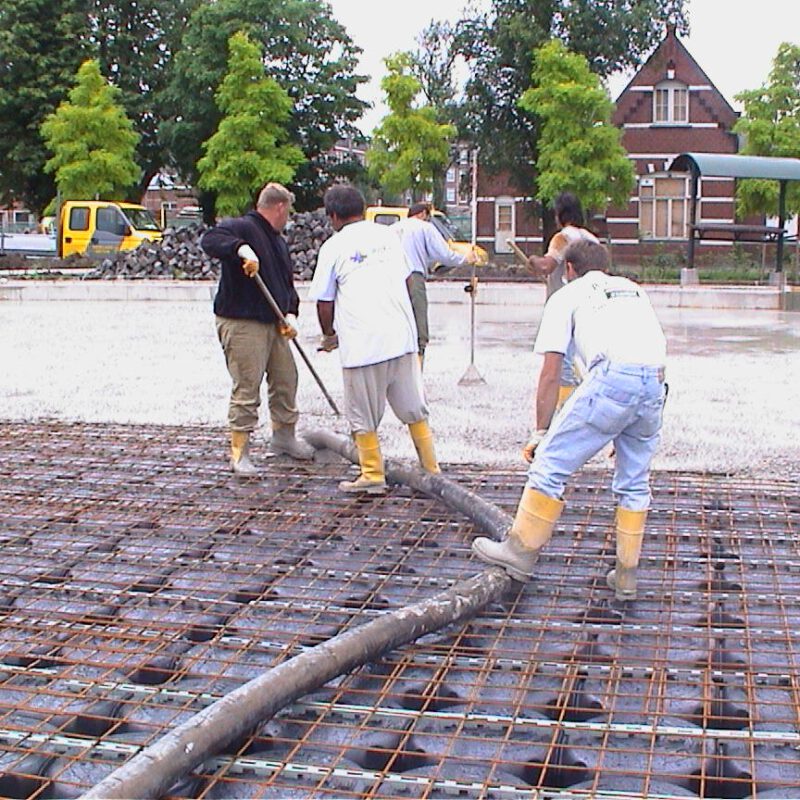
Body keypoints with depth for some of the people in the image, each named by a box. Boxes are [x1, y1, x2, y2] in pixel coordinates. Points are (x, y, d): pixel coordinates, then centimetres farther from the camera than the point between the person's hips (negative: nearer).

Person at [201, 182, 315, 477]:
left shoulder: (278, 242, 20)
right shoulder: (241, 227, -9)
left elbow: (287, 283, 21)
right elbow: (210, 240, -26)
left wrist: (290, 314, 5)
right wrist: (241, 248, -40)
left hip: (274, 323, 9)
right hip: (241, 322, -9)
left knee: (286, 379, 17)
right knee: (246, 387, -8)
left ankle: (283, 436, 35)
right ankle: (239, 452, 0)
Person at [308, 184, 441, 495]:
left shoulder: (333, 247, -1)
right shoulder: (388, 235, 12)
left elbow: (324, 303, 2)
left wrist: (329, 335, 20)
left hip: (361, 344, -4)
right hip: (402, 336, 5)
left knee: (363, 417, 8)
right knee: (414, 410, 14)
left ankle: (373, 475, 13)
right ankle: (431, 469, 18)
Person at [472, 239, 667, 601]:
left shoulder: (566, 296, 20)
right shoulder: (633, 290, 35)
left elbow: (550, 374, 14)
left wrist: (540, 432, 20)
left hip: (614, 377, -6)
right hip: (656, 382, 6)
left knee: (551, 462, 6)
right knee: (635, 482, 18)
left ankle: (521, 551, 12)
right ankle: (626, 575, 23)